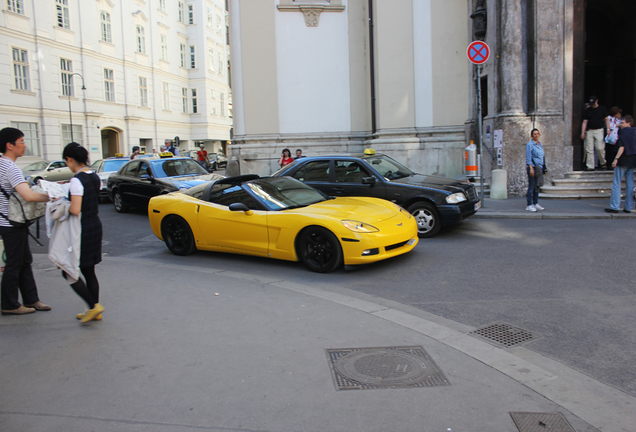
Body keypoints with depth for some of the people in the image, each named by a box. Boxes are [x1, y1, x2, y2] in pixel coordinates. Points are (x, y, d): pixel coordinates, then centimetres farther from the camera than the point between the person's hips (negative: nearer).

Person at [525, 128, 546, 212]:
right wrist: (531, 169, -19)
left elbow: (542, 157, 21)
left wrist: (543, 168, 16)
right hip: (533, 167, -7)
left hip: (539, 167, 7)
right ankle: (529, 205, -5)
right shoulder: (530, 144, -7)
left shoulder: (540, 144, 16)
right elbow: (528, 158, -12)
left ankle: (535, 204, 16)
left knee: (537, 186, 9)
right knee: (531, 186, -8)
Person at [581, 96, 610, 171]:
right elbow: (585, 122, 6)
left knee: (599, 148, -9)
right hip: (589, 131, 1)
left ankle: (602, 163, 14)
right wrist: (583, 132, -3)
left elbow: (606, 119, 10)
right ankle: (590, 166, 1)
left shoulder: (602, 109, 6)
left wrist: (608, 129, -1)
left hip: (599, 130, -1)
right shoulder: (587, 110, 7)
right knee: (589, 149, -3)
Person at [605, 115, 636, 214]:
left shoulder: (624, 133, -9)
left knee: (616, 184, -4)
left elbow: (622, 147, -19)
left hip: (623, 161, -8)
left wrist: (616, 159, -22)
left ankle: (614, 207, -6)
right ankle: (628, 207, 11)